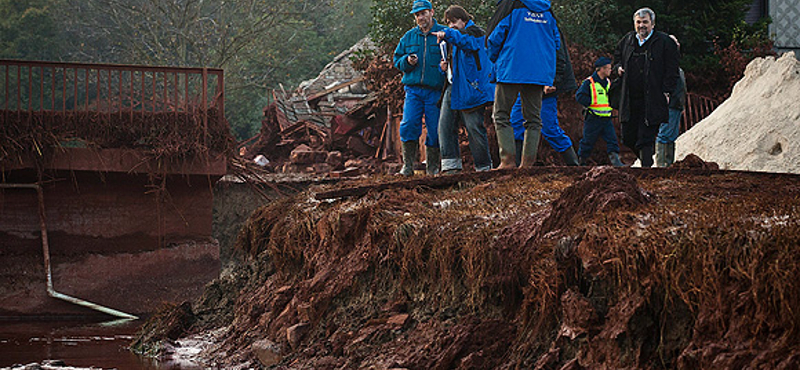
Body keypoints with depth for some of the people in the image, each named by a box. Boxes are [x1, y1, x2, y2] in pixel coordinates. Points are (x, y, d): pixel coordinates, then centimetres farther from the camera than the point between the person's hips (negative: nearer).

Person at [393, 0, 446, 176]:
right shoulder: (408, 37, 13)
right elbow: (397, 60, 19)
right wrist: (407, 61, -3)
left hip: (435, 90, -2)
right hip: (413, 90, 2)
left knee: (435, 130, 0)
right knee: (409, 125, -11)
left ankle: (433, 166, 13)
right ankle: (408, 165, -5)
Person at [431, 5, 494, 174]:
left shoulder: (474, 32, -2)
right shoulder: (453, 40, 24)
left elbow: (468, 42, -26)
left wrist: (447, 34, -38)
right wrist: (446, 66, 11)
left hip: (469, 88, -8)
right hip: (452, 87, 8)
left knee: (474, 128, -6)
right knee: (445, 126, -3)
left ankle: (484, 165, 4)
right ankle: (451, 164, -3)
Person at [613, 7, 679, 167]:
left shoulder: (664, 42, -2)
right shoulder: (627, 40, 13)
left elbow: (672, 69, -3)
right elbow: (617, 56, 32)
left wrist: (666, 92, -10)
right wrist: (618, 68, 10)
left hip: (652, 99, -5)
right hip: (630, 100, 5)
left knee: (645, 140, -10)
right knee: (628, 137, 9)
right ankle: (647, 160, 31)